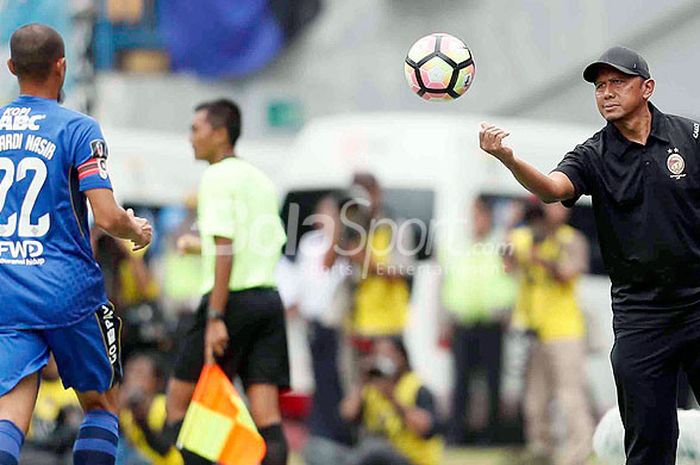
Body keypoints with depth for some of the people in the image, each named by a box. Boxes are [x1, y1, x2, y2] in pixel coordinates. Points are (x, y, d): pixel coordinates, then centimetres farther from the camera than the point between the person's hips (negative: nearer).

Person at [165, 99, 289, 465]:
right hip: (269, 298, 8)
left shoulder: (218, 177, -7)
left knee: (179, 400, 2)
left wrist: (215, 318, -19)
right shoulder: (262, 181, 17)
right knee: (267, 415, 0)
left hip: (233, 299, -8)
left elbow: (225, 250, -16)